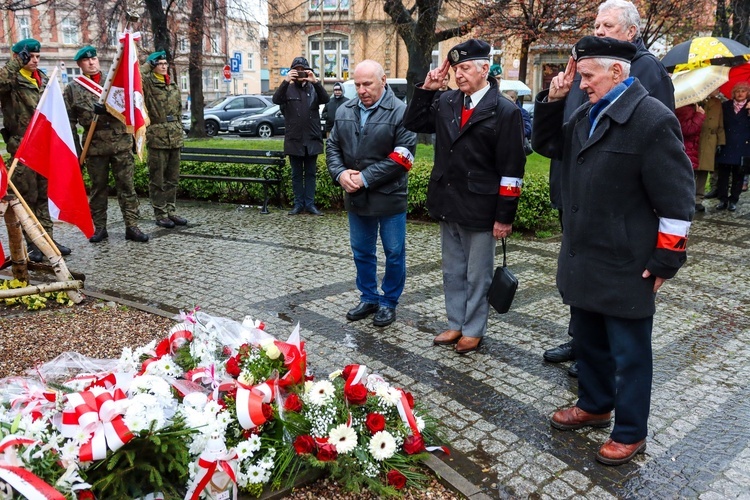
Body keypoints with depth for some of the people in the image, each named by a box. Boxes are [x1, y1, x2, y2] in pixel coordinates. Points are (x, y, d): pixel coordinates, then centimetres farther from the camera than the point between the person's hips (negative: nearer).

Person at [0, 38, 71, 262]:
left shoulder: (43, 79, 15)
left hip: (45, 145, 6)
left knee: (45, 194, 9)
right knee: (28, 197, -1)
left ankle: (47, 237, 16)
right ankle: (32, 243, 5)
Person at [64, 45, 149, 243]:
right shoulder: (72, 89, 7)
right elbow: (69, 122, 6)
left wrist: (107, 109, -15)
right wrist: (75, 150, 0)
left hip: (121, 142, 0)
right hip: (94, 145, 0)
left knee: (126, 185, 1)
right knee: (98, 187, 7)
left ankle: (131, 226, 5)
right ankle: (99, 228, 16)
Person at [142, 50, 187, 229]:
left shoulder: (174, 86, 16)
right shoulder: (148, 84, -2)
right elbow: (136, 75, -26)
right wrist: (149, 64, -12)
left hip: (175, 139, 6)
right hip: (157, 139, -6)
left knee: (172, 179, 10)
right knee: (158, 180, 0)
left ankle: (171, 211, 19)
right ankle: (160, 214, 6)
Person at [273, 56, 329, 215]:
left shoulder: (313, 88, 6)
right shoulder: (288, 89, 3)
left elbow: (326, 99, -13)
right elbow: (276, 99, -16)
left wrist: (315, 82, -27)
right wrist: (285, 81, -30)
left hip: (312, 139, 1)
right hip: (294, 139, -1)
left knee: (310, 173, 7)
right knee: (296, 174, 7)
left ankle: (310, 204, 13)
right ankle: (298, 204, 14)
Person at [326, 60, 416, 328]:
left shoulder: (400, 112, -12)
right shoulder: (345, 111, 6)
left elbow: (401, 157, -19)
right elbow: (333, 146, 9)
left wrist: (365, 179, -20)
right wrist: (340, 173, -11)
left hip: (389, 198, -5)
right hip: (356, 197, 5)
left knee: (394, 253, 8)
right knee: (361, 252, 17)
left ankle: (389, 302, 25)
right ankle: (368, 298, 34)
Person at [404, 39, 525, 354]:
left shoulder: (505, 111, -10)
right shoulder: (446, 102, 5)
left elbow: (511, 169, -12)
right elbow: (412, 123, 15)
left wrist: (504, 216, -13)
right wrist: (426, 89, 2)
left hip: (479, 209, -6)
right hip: (448, 204, 6)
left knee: (477, 276, 9)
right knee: (452, 272, 18)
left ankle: (473, 330, 26)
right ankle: (456, 324, 33)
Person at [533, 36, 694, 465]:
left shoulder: (652, 119, -16)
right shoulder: (587, 115, 9)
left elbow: (676, 199, -16)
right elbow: (546, 144, 22)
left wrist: (664, 260, -13)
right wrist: (553, 100, 6)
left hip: (626, 267, -8)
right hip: (584, 261, 8)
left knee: (629, 353, 7)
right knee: (589, 341, 21)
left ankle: (631, 433, 24)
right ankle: (595, 405, 41)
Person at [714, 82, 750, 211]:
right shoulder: (725, 105, 8)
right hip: (726, 146, 1)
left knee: (738, 175, 4)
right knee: (723, 174, 0)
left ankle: (733, 201, 10)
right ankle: (723, 200, 7)